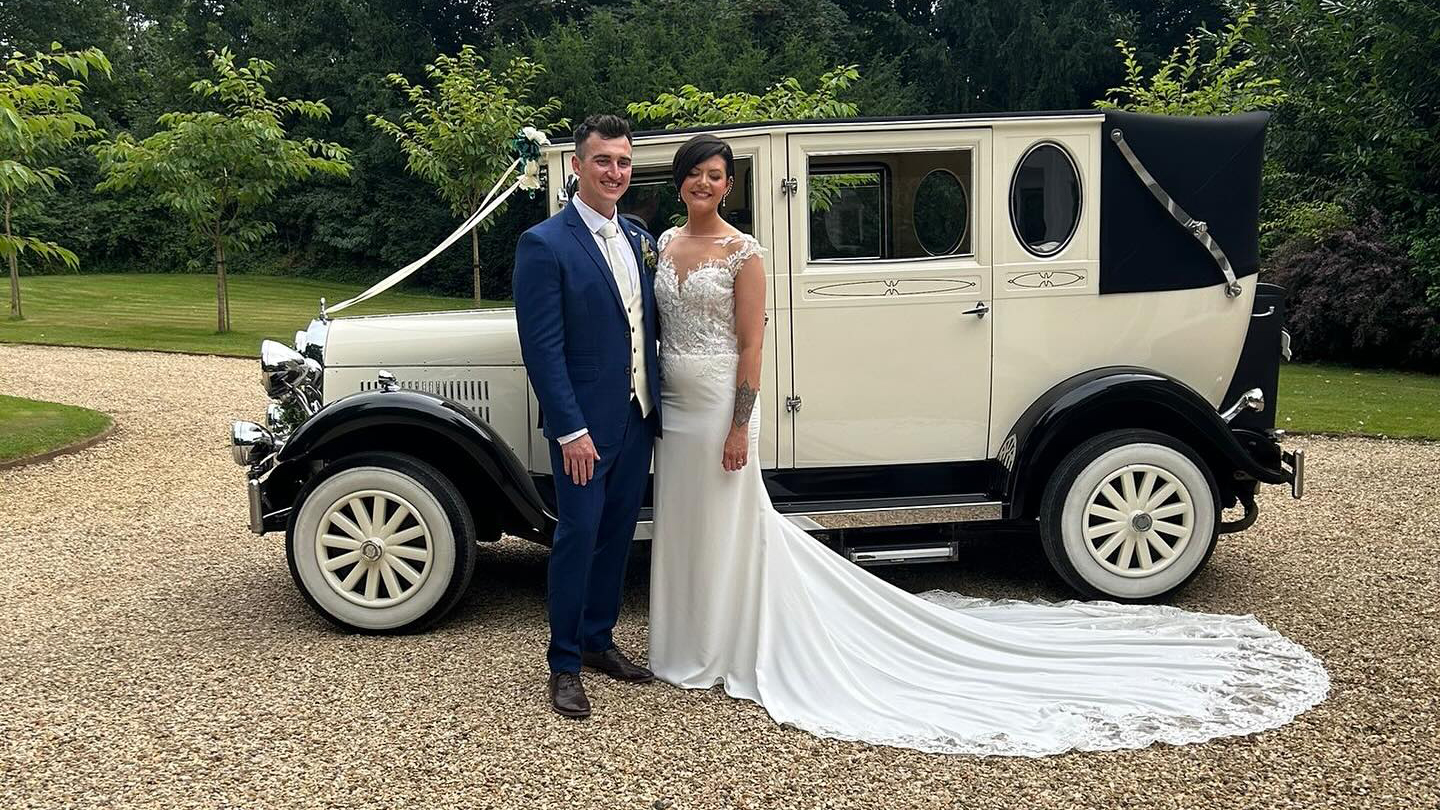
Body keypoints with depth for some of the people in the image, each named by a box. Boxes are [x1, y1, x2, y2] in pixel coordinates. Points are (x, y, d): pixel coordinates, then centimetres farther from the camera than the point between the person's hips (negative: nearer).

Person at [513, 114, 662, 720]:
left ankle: (598, 641, 30)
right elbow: (541, 348, -16)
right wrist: (571, 430, -19)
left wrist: (654, 405, 10)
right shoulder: (544, 245, -12)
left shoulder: (638, 240, 10)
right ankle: (563, 664, 14)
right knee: (578, 537, 0)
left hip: (638, 418, 7)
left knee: (617, 533, 15)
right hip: (585, 423, -7)